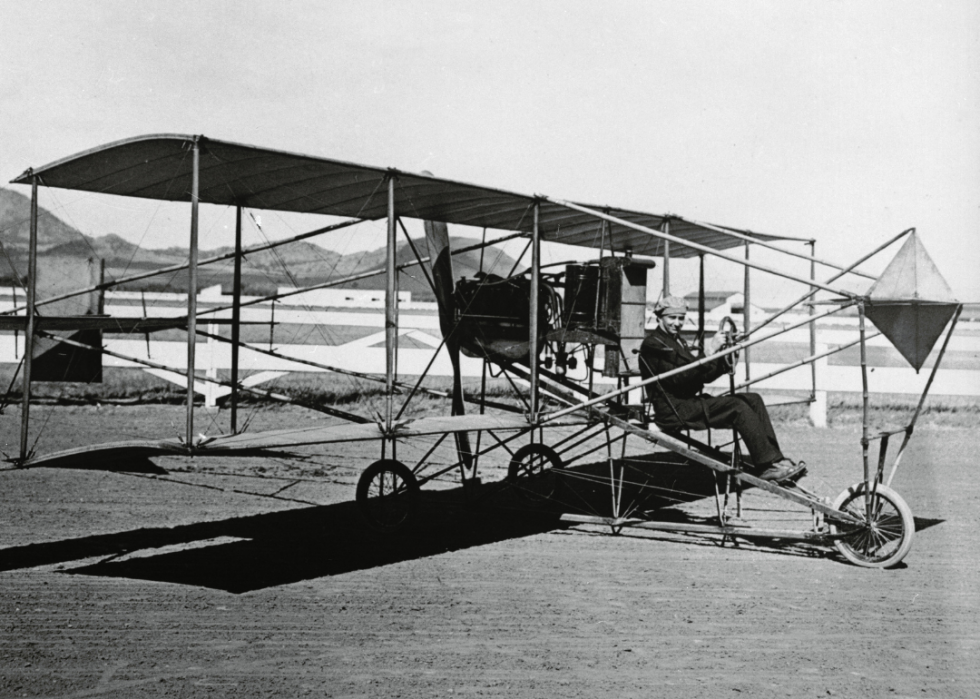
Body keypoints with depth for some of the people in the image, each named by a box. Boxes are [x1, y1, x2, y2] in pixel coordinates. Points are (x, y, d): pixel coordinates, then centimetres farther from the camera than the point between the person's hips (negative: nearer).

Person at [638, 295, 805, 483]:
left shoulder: (677, 341, 22)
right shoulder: (653, 343, -8)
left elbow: (703, 376, 18)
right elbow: (679, 377, -22)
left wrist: (725, 356, 3)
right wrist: (710, 351, -22)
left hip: (691, 401, 10)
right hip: (674, 409, -9)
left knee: (753, 400, -2)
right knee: (737, 407, -23)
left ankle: (774, 458, -10)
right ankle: (768, 466, -21)